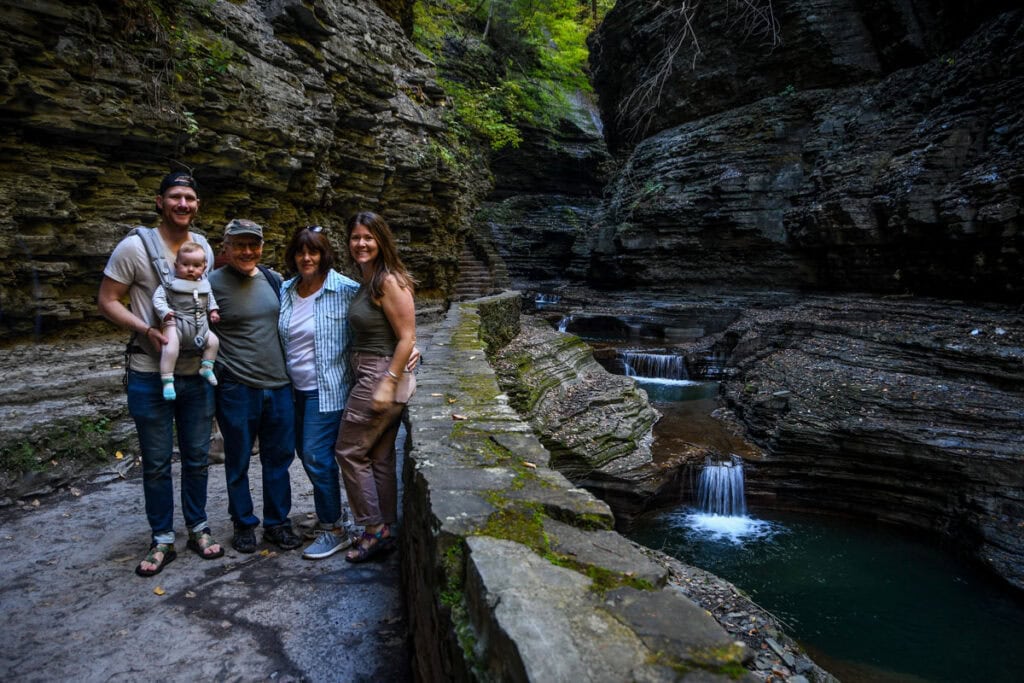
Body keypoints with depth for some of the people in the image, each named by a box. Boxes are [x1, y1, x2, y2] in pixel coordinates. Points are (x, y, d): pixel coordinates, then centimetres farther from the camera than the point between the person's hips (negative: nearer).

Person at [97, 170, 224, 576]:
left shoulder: (204, 247, 5)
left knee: (197, 458, 13)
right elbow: (107, 301, -6)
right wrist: (148, 331, -20)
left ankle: (198, 528, 30)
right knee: (156, 463, 8)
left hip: (198, 374, 4)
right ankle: (162, 540, 23)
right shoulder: (134, 247, -9)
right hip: (150, 376, -3)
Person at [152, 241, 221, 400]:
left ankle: (206, 368, 25)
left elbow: (210, 298, 24)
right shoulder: (171, 283, -8)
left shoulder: (204, 284, 7)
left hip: (200, 327, 6)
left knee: (214, 341, 12)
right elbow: (158, 297, -10)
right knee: (170, 350, -23)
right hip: (176, 324, -6)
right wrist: (165, 311, -24)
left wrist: (213, 310, 13)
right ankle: (167, 380, -17)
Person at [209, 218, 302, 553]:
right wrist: (216, 369, -7)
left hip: (279, 384, 4)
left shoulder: (274, 280, 7)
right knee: (238, 461, 10)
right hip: (237, 388, -4)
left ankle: (277, 522, 27)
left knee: (279, 458, 12)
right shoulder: (213, 284, -7)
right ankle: (244, 523, 28)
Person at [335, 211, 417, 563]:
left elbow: (407, 338, -19)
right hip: (367, 376, 9)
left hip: (382, 376, -9)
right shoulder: (366, 282, 13)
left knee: (349, 450, -1)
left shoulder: (389, 281, -16)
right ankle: (384, 530, 24)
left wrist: (387, 385, -21)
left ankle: (374, 530, 10)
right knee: (380, 456, 13)